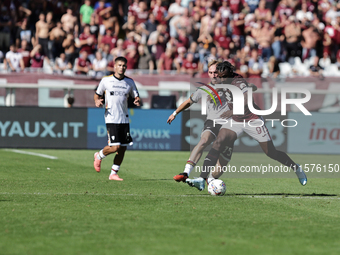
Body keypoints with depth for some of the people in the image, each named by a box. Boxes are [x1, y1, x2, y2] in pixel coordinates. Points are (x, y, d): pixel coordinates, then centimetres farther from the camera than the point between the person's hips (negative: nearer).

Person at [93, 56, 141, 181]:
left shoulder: (130, 82, 8)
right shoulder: (106, 80, 0)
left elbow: (136, 97, 12)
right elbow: (97, 94, 11)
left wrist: (138, 101, -12)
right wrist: (97, 101, -11)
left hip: (124, 119, 4)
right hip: (111, 118, -4)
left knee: (123, 148, 1)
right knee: (115, 147, -15)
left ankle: (114, 173, 14)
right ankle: (99, 156, 16)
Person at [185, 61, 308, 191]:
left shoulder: (239, 83, -23)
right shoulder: (223, 85, -2)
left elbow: (246, 101, -36)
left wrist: (232, 111, -44)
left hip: (252, 120, -5)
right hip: (235, 120, 5)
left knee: (271, 152, 1)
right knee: (218, 142, -19)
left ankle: (297, 168, 29)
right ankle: (202, 179, -26)